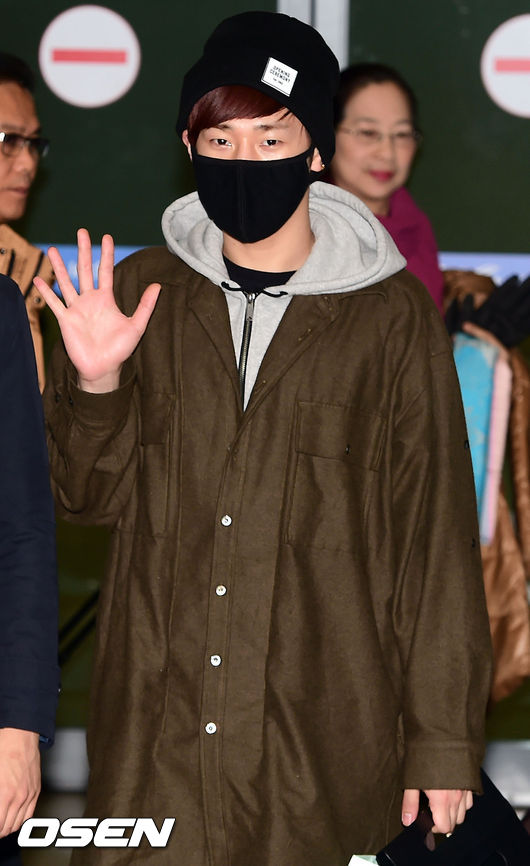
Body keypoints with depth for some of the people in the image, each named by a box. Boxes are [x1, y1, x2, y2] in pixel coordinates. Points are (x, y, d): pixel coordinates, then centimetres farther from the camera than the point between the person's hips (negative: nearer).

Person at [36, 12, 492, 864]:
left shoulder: (391, 313, -3)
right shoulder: (143, 291, 5)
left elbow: (436, 528, -1)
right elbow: (91, 494, 8)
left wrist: (443, 737, -3)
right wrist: (94, 381, -12)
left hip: (325, 729, -2)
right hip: (159, 726, 2)